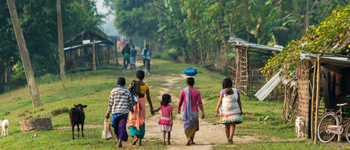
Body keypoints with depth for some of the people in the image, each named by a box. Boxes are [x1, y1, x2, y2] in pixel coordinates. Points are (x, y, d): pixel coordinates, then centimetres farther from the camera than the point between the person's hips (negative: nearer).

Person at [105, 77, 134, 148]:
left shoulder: (113, 91, 1)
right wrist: (131, 109, 30)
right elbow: (130, 103, 10)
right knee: (122, 127, -3)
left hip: (115, 112, 1)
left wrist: (108, 113, 9)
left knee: (116, 127, 15)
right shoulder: (127, 92, 3)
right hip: (124, 111, -1)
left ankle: (119, 140, 24)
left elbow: (110, 103, 1)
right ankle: (119, 142, -16)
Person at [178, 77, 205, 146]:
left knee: (187, 126, 11)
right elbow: (199, 103, -10)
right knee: (193, 126, 19)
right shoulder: (197, 92, -6)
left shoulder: (183, 91, -6)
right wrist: (203, 112, -7)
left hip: (186, 112, 0)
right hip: (194, 112, 0)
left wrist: (178, 108, 18)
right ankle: (191, 140, 13)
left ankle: (189, 138, -13)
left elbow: (180, 101, 1)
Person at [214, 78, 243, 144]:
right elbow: (239, 101, 3)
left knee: (227, 126, 14)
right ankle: (230, 138, -25)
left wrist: (216, 111, -7)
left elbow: (219, 101, -9)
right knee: (232, 126, -2)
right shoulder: (236, 91, -3)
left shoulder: (223, 91, -8)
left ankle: (228, 139, 23)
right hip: (234, 112, 0)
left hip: (225, 112, 0)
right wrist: (240, 110, 13)